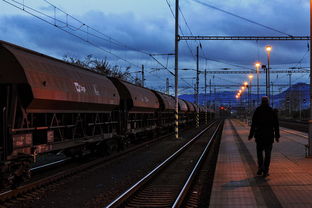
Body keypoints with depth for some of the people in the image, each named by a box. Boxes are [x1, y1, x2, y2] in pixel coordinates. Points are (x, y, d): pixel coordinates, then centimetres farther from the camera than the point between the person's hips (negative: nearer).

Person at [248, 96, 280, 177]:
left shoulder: (257, 111, -3)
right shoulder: (272, 111, 1)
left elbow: (253, 124, -4)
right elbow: (276, 125, 2)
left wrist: (251, 135, 2)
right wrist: (277, 136, 8)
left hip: (259, 135, -1)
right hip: (269, 135, 1)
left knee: (259, 151, 13)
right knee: (267, 153, 7)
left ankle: (261, 166, -5)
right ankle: (265, 171, 3)